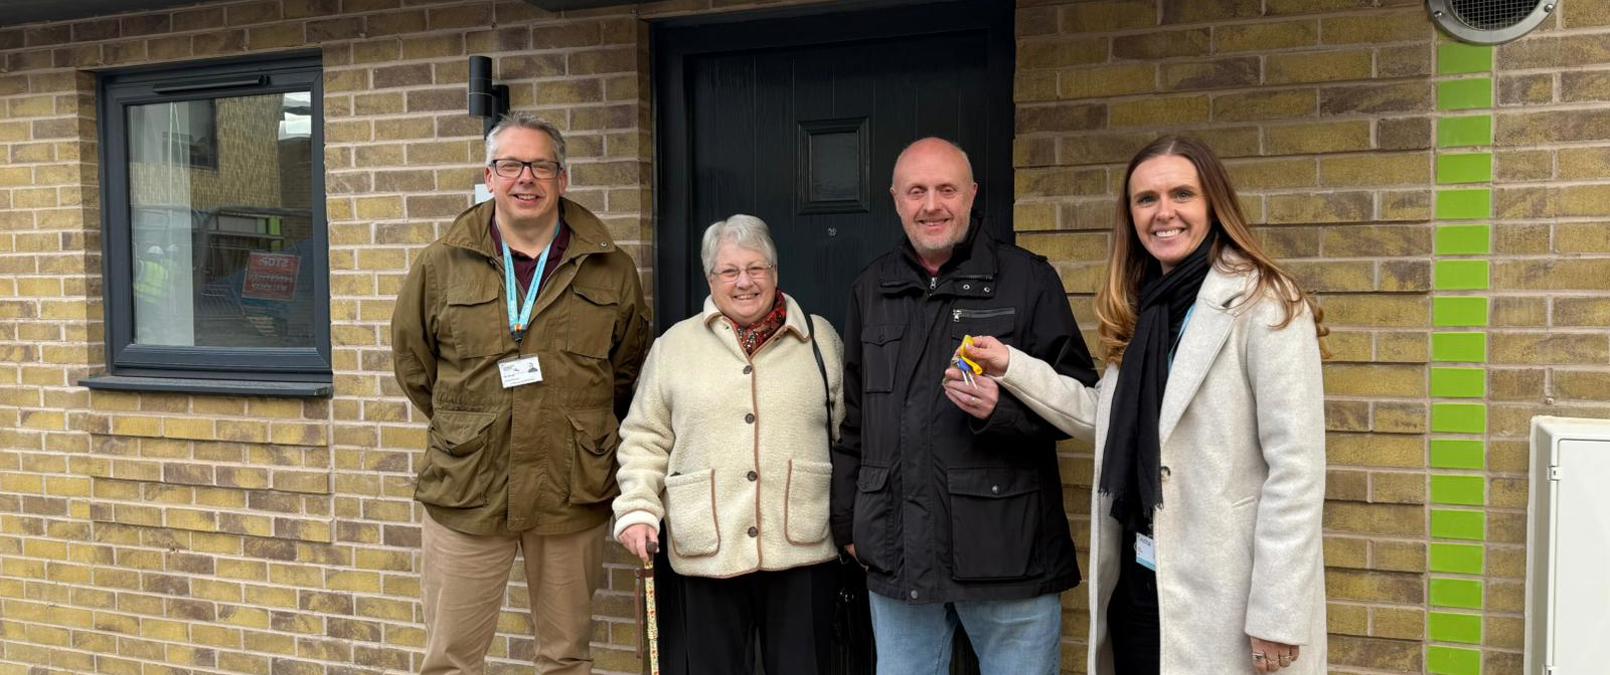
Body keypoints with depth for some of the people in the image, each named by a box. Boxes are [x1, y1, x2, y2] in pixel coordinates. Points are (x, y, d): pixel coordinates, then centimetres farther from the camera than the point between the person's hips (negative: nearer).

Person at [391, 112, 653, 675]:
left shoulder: (611, 270, 2)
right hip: (466, 492, 0)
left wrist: (583, 430, 9)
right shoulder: (441, 265, 2)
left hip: (573, 496, 1)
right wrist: (464, 427, 10)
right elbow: (412, 364, 12)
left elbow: (629, 371, 13)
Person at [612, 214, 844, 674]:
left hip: (802, 548, 0)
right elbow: (645, 439, 8)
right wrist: (637, 510, -2)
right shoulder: (675, 345, 8)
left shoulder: (820, 338, 8)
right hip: (708, 550, 0)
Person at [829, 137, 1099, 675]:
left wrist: (1004, 407, -20)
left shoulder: (1027, 279, -3)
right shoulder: (871, 290, 11)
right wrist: (848, 523, 15)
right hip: (897, 555, 4)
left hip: (1007, 553, -4)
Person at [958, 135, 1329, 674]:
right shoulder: (1145, 308, 10)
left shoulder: (1264, 306, -13)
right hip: (1137, 585, 7)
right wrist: (1011, 366, 8)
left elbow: (1296, 470, -16)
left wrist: (1277, 617, -17)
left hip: (1223, 597, -7)